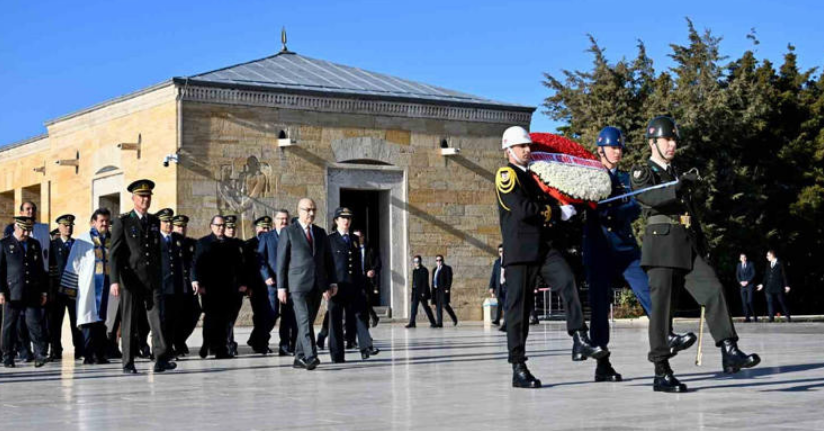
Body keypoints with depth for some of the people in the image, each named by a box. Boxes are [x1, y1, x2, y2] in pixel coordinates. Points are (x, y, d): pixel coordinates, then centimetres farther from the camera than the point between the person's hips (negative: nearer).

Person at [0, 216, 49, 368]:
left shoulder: (35, 245, 15)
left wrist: (44, 291, 11)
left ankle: (40, 355, -3)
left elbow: (41, 269, 17)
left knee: (35, 324, -4)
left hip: (32, 294, 2)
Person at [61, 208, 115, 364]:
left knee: (103, 320, 3)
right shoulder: (83, 240, 4)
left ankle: (101, 354, 8)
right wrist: (69, 288, -1)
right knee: (89, 319, -7)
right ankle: (89, 355, -4)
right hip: (89, 288, -3)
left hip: (107, 287, 3)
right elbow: (73, 265, 4)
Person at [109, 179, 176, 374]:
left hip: (152, 279, 4)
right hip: (131, 280, -3)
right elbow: (114, 253, -5)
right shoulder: (122, 221, 0)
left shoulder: (155, 221, 15)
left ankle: (161, 360, -13)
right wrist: (114, 280, -14)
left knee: (156, 317, -8)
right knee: (129, 322, 1)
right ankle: (128, 363, 6)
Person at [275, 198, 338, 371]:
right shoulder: (288, 232, 2)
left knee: (308, 322, 8)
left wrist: (332, 282, 8)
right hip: (298, 284, -5)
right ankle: (310, 357, -23)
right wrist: (281, 287, -5)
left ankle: (300, 358, 16)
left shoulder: (320, 232, 15)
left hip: (318, 285, 5)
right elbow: (281, 261, 0)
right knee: (304, 321, -15)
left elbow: (328, 259, 17)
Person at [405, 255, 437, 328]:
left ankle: (433, 323, 9)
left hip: (422, 292, -7)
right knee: (413, 307, -1)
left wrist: (423, 292, -19)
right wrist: (412, 292, 14)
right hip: (416, 292, 7)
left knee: (426, 307, 0)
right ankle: (412, 323, -3)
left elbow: (425, 282, -13)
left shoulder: (424, 270, -8)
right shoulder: (414, 271, 14)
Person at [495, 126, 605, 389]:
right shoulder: (506, 175, -3)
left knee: (567, 281, -19)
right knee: (518, 306, -3)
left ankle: (580, 341, -25)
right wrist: (558, 212, -10)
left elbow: (545, 203, 34)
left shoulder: (534, 175, 22)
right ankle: (518, 369, 2)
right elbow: (523, 209, -17)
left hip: (544, 246, 6)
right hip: (520, 250, -6)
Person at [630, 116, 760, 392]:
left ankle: (729, 352, -16)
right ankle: (661, 373, -5)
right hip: (661, 244, -6)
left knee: (713, 290, -11)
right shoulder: (642, 172, 3)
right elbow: (648, 197, -20)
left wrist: (702, 245, 23)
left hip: (688, 247, 6)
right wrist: (679, 186, -35)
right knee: (661, 305, -7)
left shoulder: (677, 174, 25)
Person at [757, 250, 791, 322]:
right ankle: (771, 318, -2)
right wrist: (762, 284, 8)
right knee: (770, 303, -3)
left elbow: (784, 275, -4)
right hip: (769, 288, 5)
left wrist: (786, 285, -8)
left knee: (782, 302, 2)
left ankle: (788, 318, 12)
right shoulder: (768, 265, 14)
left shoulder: (780, 264, -2)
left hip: (778, 288, -5)